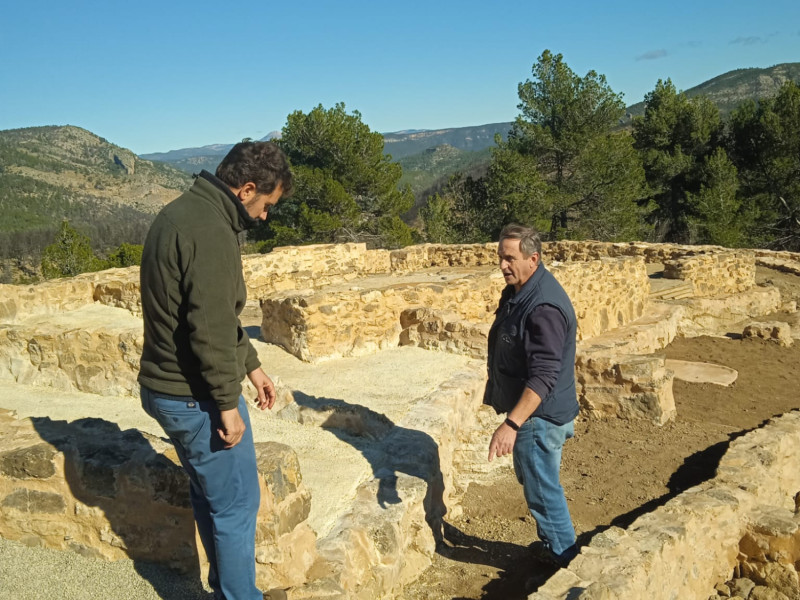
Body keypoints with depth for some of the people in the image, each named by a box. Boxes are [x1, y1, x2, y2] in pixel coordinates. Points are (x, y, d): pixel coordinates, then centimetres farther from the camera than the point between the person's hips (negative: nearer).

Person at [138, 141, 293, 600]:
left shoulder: (182, 212, 10)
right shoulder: (210, 232, -23)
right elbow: (211, 328, -25)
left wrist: (251, 365, 17)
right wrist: (228, 403, -17)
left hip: (167, 387, 10)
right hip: (197, 397, -10)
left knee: (210, 496, 22)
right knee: (237, 504, 5)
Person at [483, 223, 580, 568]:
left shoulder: (544, 307, -28)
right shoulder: (518, 290, 5)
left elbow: (543, 376, -33)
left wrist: (511, 424, -39)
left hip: (539, 416, -10)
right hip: (527, 410, 10)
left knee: (542, 489, 6)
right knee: (531, 479, 24)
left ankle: (563, 558, 26)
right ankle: (551, 542, 43)